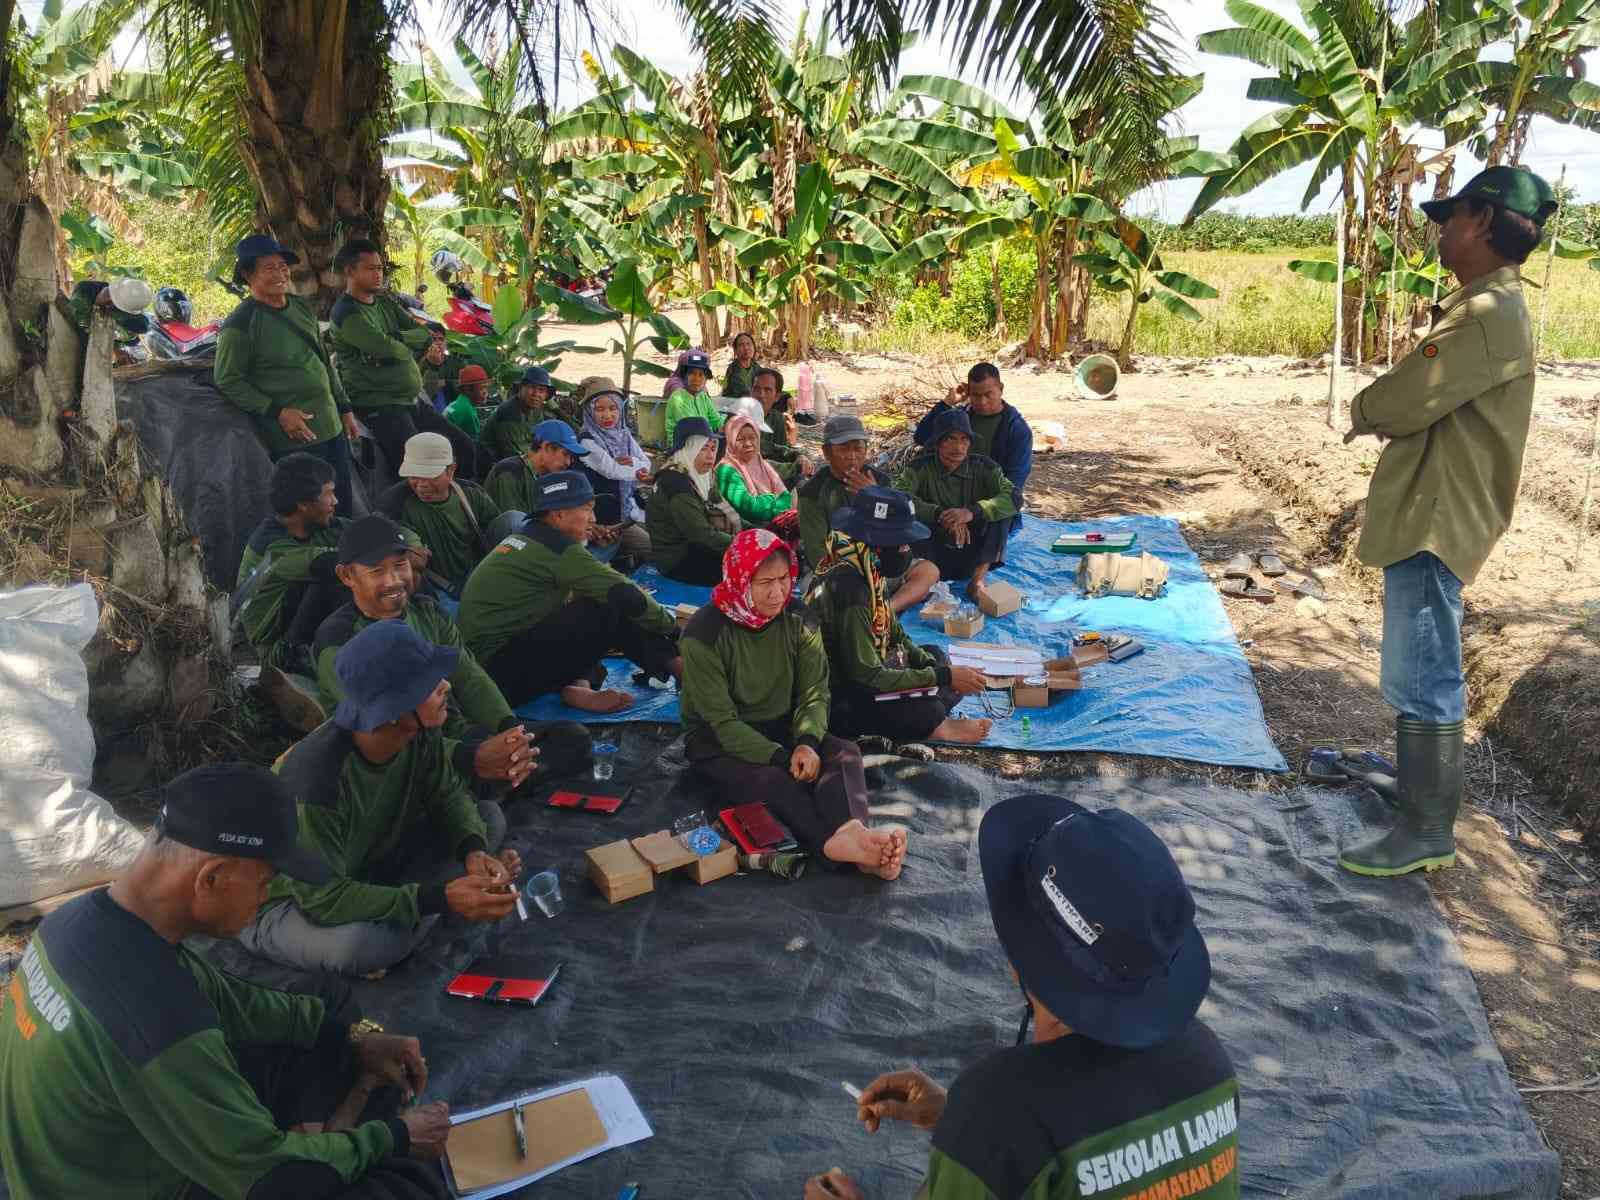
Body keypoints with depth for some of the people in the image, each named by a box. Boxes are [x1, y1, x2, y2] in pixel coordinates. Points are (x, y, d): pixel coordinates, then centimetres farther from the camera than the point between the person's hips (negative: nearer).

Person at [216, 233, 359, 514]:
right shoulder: (239, 324, -11)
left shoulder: (301, 307, 11)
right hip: (293, 437, -7)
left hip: (332, 428, 7)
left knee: (344, 507, 14)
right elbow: (227, 381, -10)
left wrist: (344, 409, 18)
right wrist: (277, 412, -16)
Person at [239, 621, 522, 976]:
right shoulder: (318, 778, -37)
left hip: (366, 873, 7)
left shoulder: (420, 732, -18)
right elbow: (323, 899, -33)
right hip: (288, 902, -6)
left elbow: (447, 795, -2)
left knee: (490, 816, -5)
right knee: (359, 945, -40)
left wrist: (474, 851, -24)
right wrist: (440, 898, -37)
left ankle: (389, 925, -8)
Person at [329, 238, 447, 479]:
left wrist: (433, 343, -13)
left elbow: (420, 329, 12)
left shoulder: (385, 302, 17)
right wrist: (424, 342, -5)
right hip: (379, 405, -9)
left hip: (411, 399, 9)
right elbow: (385, 346, -23)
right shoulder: (347, 313, -11)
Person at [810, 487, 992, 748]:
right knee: (928, 711, -30)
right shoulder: (849, 589, -28)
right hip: (840, 704, -10)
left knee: (936, 655, 21)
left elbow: (895, 635, 11)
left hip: (858, 674, 10)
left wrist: (936, 667, -6)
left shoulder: (866, 571, 1)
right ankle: (932, 726, 2)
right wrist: (944, 676, -21)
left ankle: (922, 724, 1)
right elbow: (867, 674, -28)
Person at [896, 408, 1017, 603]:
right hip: (934, 554, -2)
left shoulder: (983, 466, -3)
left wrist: (972, 512, -34)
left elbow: (1013, 497, -18)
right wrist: (940, 514, -34)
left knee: (1000, 511, -19)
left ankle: (977, 579, -19)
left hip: (973, 555, 2)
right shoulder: (919, 467, -6)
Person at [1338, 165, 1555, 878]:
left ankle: (1427, 831, 4)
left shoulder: (1487, 316, -20)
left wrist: (1361, 410, 0)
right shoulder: (1484, 307, 15)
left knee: (1422, 676, -5)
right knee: (1419, 668, 22)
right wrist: (1382, 412, -3)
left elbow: (1403, 403, -21)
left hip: (1437, 521, -11)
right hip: (1429, 511, 11)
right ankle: (1416, 780, 38)